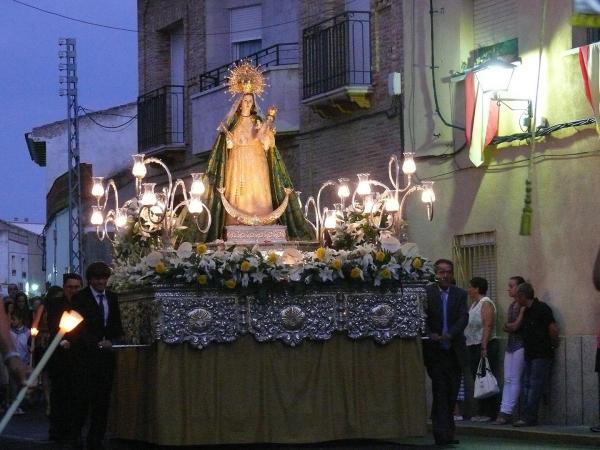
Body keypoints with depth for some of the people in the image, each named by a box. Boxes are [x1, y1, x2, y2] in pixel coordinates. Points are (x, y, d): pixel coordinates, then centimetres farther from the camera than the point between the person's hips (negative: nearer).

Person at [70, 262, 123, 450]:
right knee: (83, 396, -9)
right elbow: (78, 327, -7)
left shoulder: (112, 297, 15)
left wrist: (113, 341, -1)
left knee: (102, 399, 1)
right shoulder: (79, 298, -1)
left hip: (106, 354, 4)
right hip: (85, 355, -4)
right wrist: (97, 343, -16)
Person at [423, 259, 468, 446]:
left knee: (452, 393, 7)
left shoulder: (460, 294, 6)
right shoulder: (426, 293, -2)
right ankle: (443, 433, -9)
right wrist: (430, 334, -26)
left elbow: (463, 318, -5)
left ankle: (445, 432, 18)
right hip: (434, 351, -3)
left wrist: (450, 334, -22)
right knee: (440, 392, -8)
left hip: (454, 351, 3)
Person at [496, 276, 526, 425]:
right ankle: (504, 411, 0)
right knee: (507, 379, 3)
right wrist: (511, 326, -5)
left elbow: (517, 325, -15)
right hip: (510, 344, 9)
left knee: (515, 379, -7)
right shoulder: (512, 305, 18)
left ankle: (507, 411, -7)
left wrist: (510, 326, 1)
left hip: (520, 344, -9)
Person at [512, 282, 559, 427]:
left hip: (542, 355, -9)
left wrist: (554, 344, -8)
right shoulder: (526, 311, 14)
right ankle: (530, 418, 10)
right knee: (528, 386, 8)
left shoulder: (541, 309, -13)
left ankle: (528, 417, -13)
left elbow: (553, 329, -18)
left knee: (535, 386, -10)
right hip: (530, 354, 9)